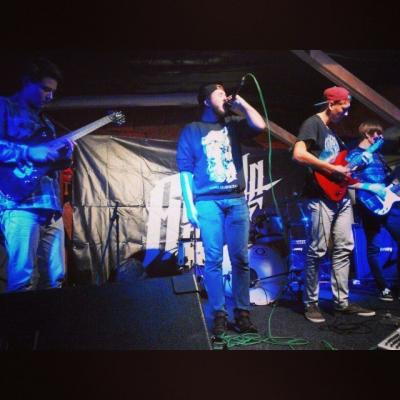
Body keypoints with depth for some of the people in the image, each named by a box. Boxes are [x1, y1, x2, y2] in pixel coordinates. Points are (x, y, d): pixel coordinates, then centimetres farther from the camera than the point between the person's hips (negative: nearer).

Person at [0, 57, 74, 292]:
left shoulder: (45, 121, 26)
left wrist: (63, 156, 4)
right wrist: (31, 152, -16)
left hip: (50, 205, 8)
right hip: (20, 202, -7)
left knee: (55, 278, 7)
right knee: (22, 278, -12)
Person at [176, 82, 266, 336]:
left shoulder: (233, 124, 17)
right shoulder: (192, 130, 9)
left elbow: (261, 126, -1)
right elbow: (185, 170, 2)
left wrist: (241, 103, 7)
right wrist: (190, 206, -6)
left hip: (237, 200, 3)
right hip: (208, 201, -3)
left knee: (241, 258, 1)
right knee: (213, 259, -3)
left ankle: (242, 313, 9)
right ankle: (219, 315, 4)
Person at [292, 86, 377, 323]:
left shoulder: (332, 130, 21)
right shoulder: (313, 124, -7)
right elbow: (299, 154, -23)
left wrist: (359, 158, 16)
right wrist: (333, 169, -18)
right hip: (322, 196, -9)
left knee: (344, 249, 8)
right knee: (318, 251, -5)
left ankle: (342, 301, 17)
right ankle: (311, 303, 8)